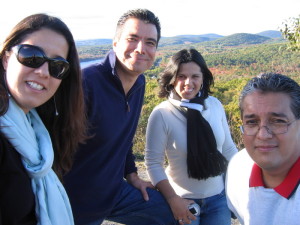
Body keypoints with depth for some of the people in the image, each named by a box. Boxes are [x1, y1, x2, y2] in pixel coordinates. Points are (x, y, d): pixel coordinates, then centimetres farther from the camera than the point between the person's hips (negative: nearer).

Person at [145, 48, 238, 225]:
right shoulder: (162, 114, -17)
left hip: (219, 198, 3)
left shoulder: (215, 105, -5)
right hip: (184, 201, -3)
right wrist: (173, 200, -16)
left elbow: (228, 148, 5)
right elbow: (153, 163, -12)